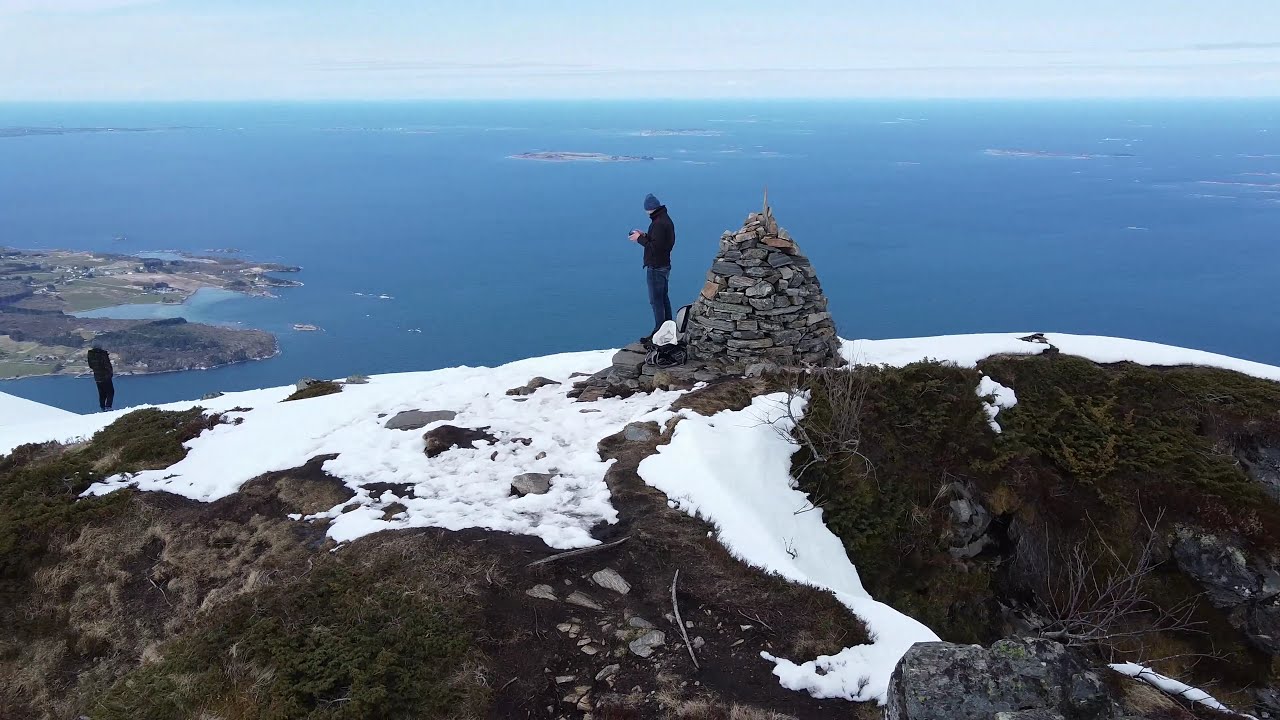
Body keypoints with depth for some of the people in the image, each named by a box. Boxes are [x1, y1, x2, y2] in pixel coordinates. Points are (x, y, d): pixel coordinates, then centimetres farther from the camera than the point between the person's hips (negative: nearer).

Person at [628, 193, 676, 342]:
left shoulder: (658, 223, -23)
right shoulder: (666, 219, 10)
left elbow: (655, 246, -27)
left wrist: (639, 239, -15)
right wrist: (644, 236, 9)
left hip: (655, 267, -11)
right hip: (664, 265, 11)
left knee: (656, 300, -4)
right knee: (663, 297, 20)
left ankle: (659, 331, 1)